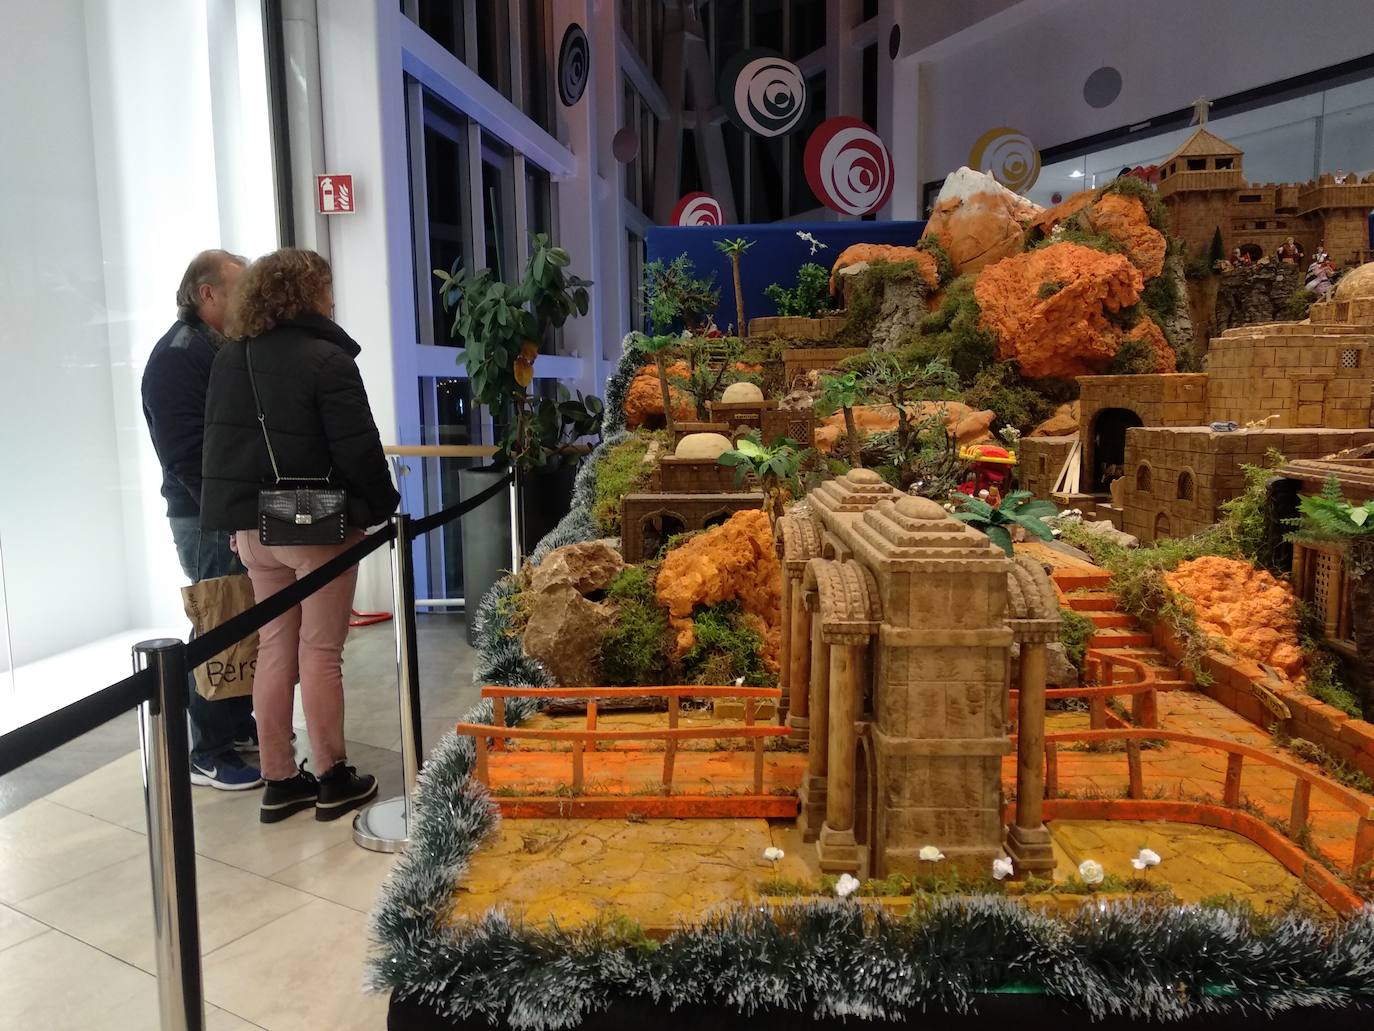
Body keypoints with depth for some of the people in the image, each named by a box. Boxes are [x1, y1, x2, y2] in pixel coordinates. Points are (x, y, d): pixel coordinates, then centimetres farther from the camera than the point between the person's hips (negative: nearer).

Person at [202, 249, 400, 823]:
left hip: (252, 523, 7)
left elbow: (218, 442, 12)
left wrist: (236, 515, 15)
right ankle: (333, 781, 12)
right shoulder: (325, 358, -13)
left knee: (274, 648, 12)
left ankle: (279, 781, 19)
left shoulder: (228, 359, 9)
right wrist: (382, 507, -1)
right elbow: (358, 449, -15)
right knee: (319, 651, 1)